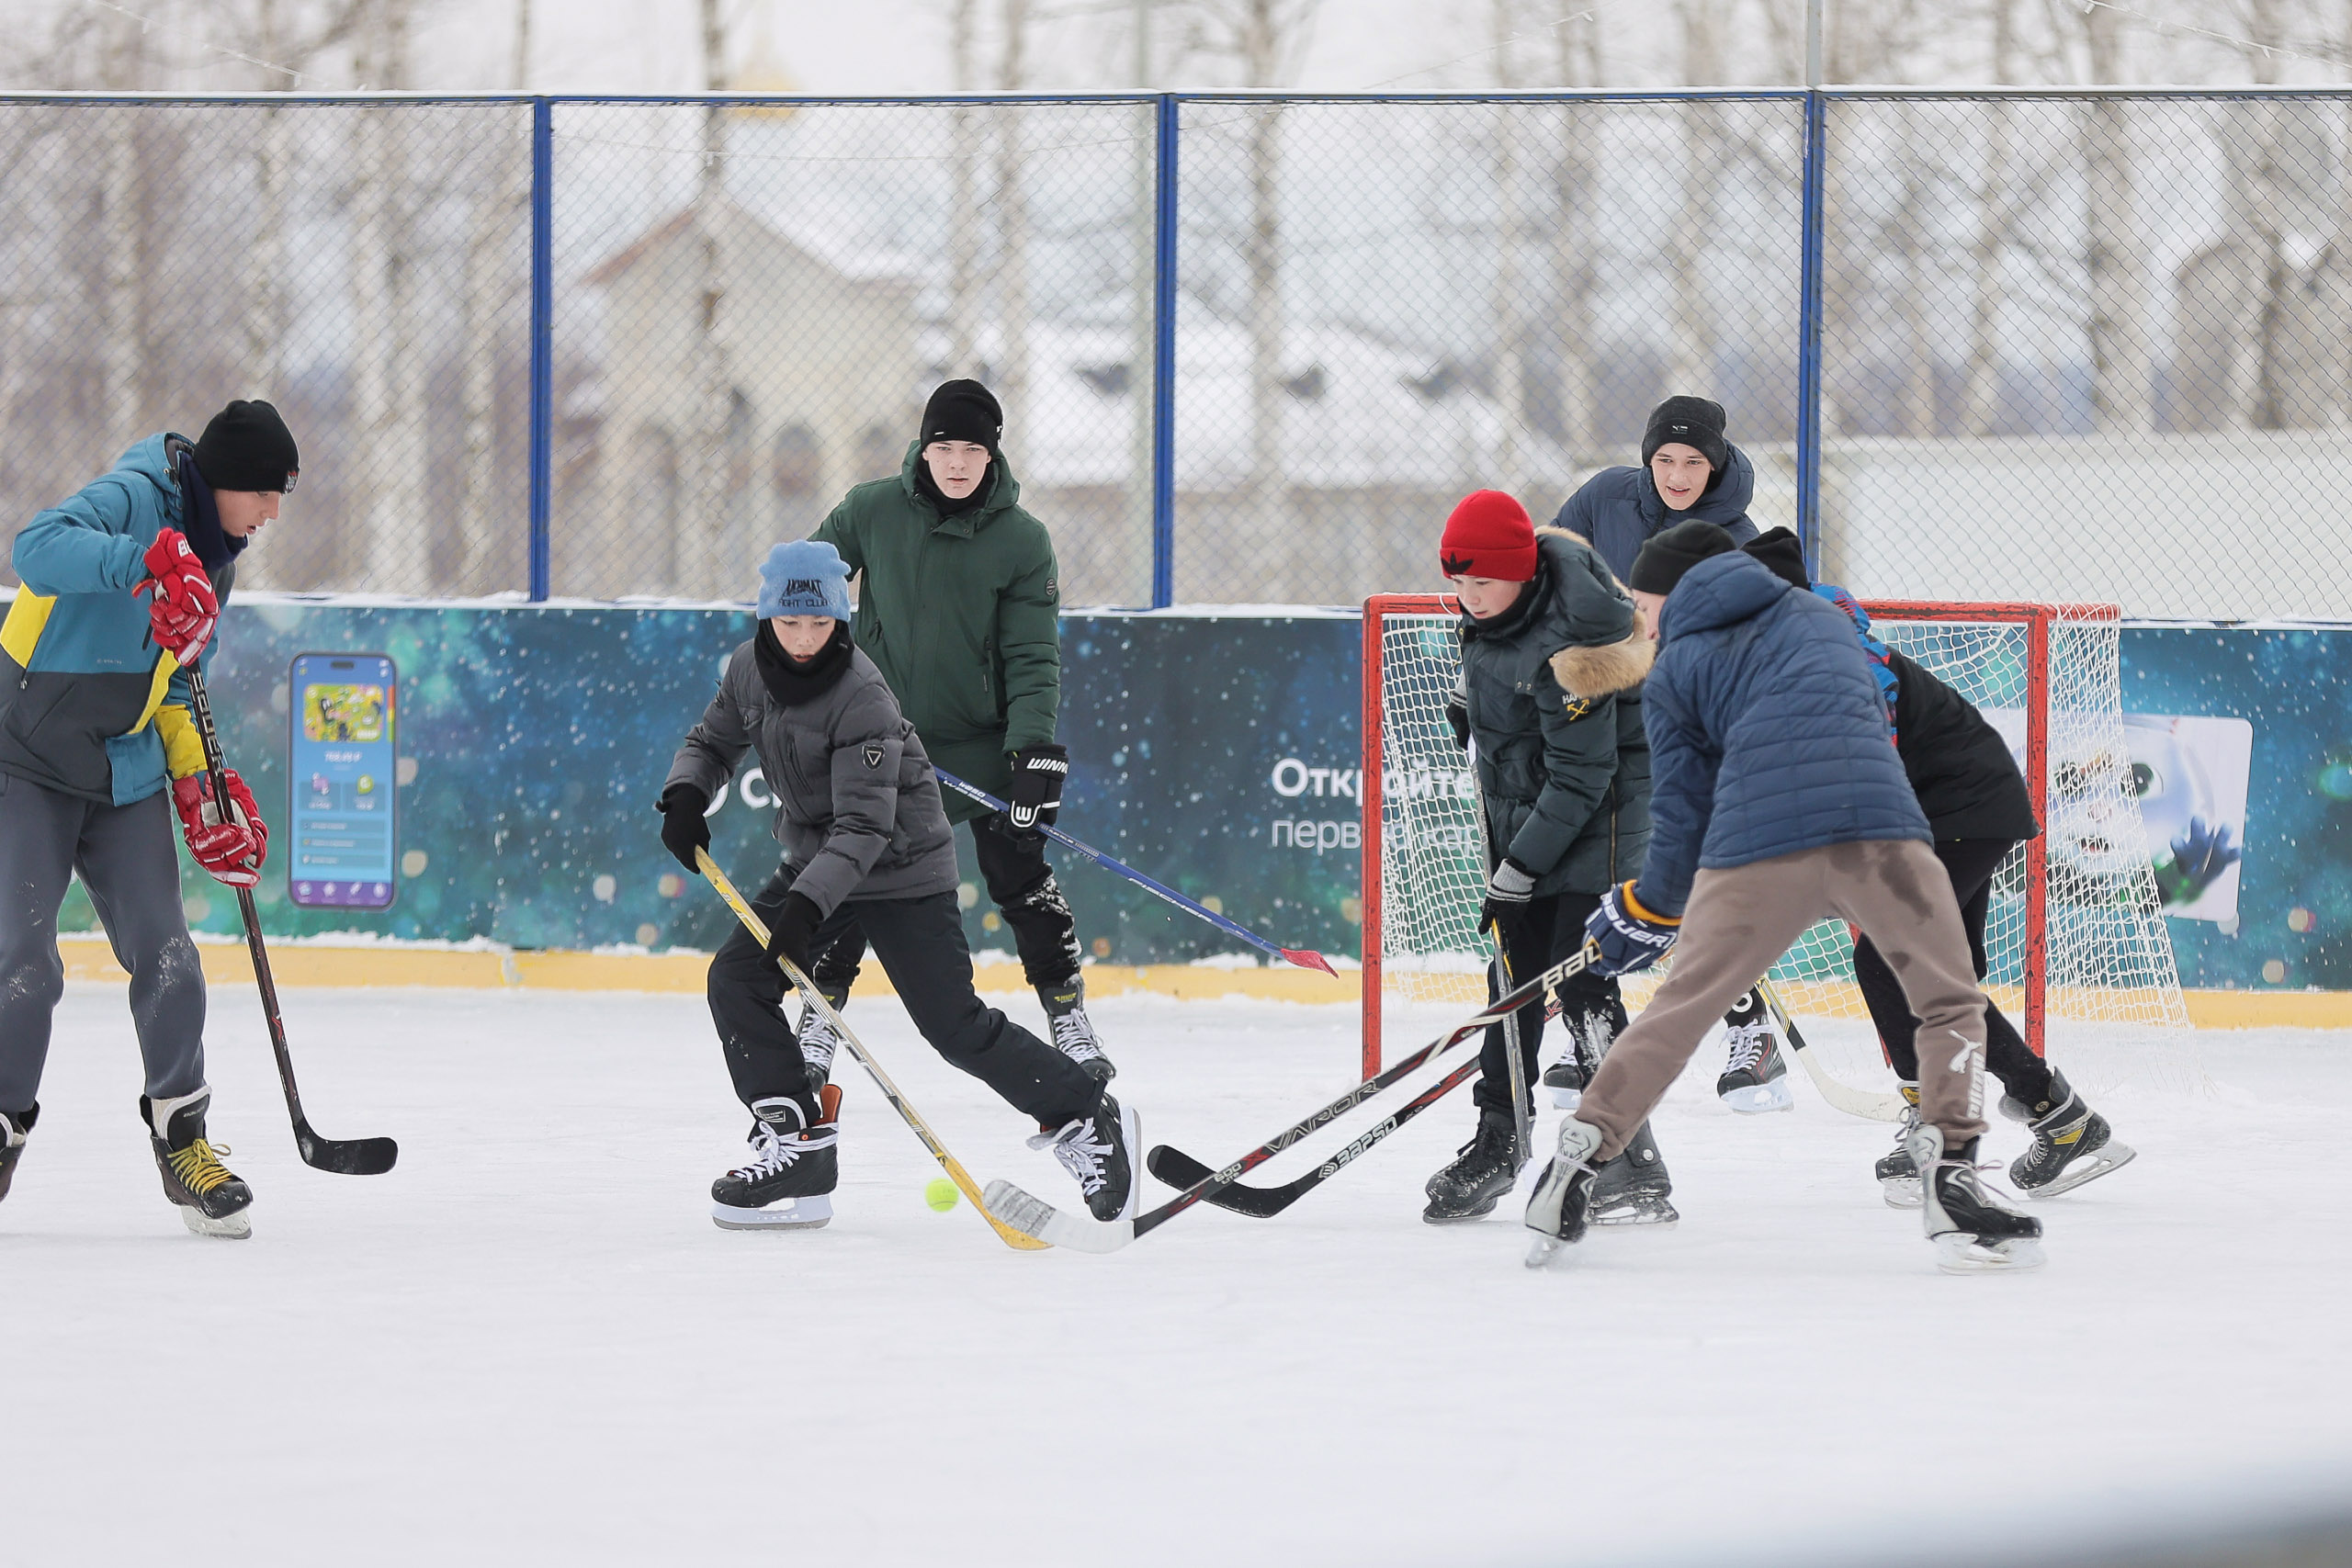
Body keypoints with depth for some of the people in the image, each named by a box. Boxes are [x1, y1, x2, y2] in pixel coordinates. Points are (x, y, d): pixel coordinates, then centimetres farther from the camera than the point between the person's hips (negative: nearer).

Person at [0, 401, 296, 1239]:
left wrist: (198, 782, 8)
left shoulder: (214, 558, 9)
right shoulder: (131, 500, -17)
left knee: (163, 954, -2)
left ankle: (182, 1137, 7)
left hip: (124, 776, 7)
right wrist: (146, 563, -49)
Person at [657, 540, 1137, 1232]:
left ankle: (1089, 1118, 7)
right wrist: (685, 796, -10)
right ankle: (796, 1147, -5)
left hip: (900, 864, -7)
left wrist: (808, 904, -40)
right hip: (816, 860, 7)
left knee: (954, 1025, -9)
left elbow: (865, 825, -30)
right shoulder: (752, 668, -5)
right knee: (736, 978, -7)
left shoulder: (861, 698, -27)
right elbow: (713, 741, 11)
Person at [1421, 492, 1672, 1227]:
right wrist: (1470, 688, 21)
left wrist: (1521, 868, -22)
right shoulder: (1502, 593, -5)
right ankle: (1498, 1141, 24)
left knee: (1580, 984, -15)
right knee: (1515, 973, 13)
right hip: (1518, 803, 9)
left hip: (1594, 815, -9)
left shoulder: (1568, 647, -30)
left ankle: (1636, 1172, -14)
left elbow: (1581, 778, -27)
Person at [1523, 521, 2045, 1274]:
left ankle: (1579, 1155, 11)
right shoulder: (1822, 616, 30)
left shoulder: (1672, 674, 19)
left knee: (1681, 1007, 13)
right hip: (1879, 829, 1)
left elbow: (1685, 816, 16)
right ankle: (1950, 1176, -2)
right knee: (1950, 1003, 13)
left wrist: (1644, 912, 32)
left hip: (1756, 846, -1)